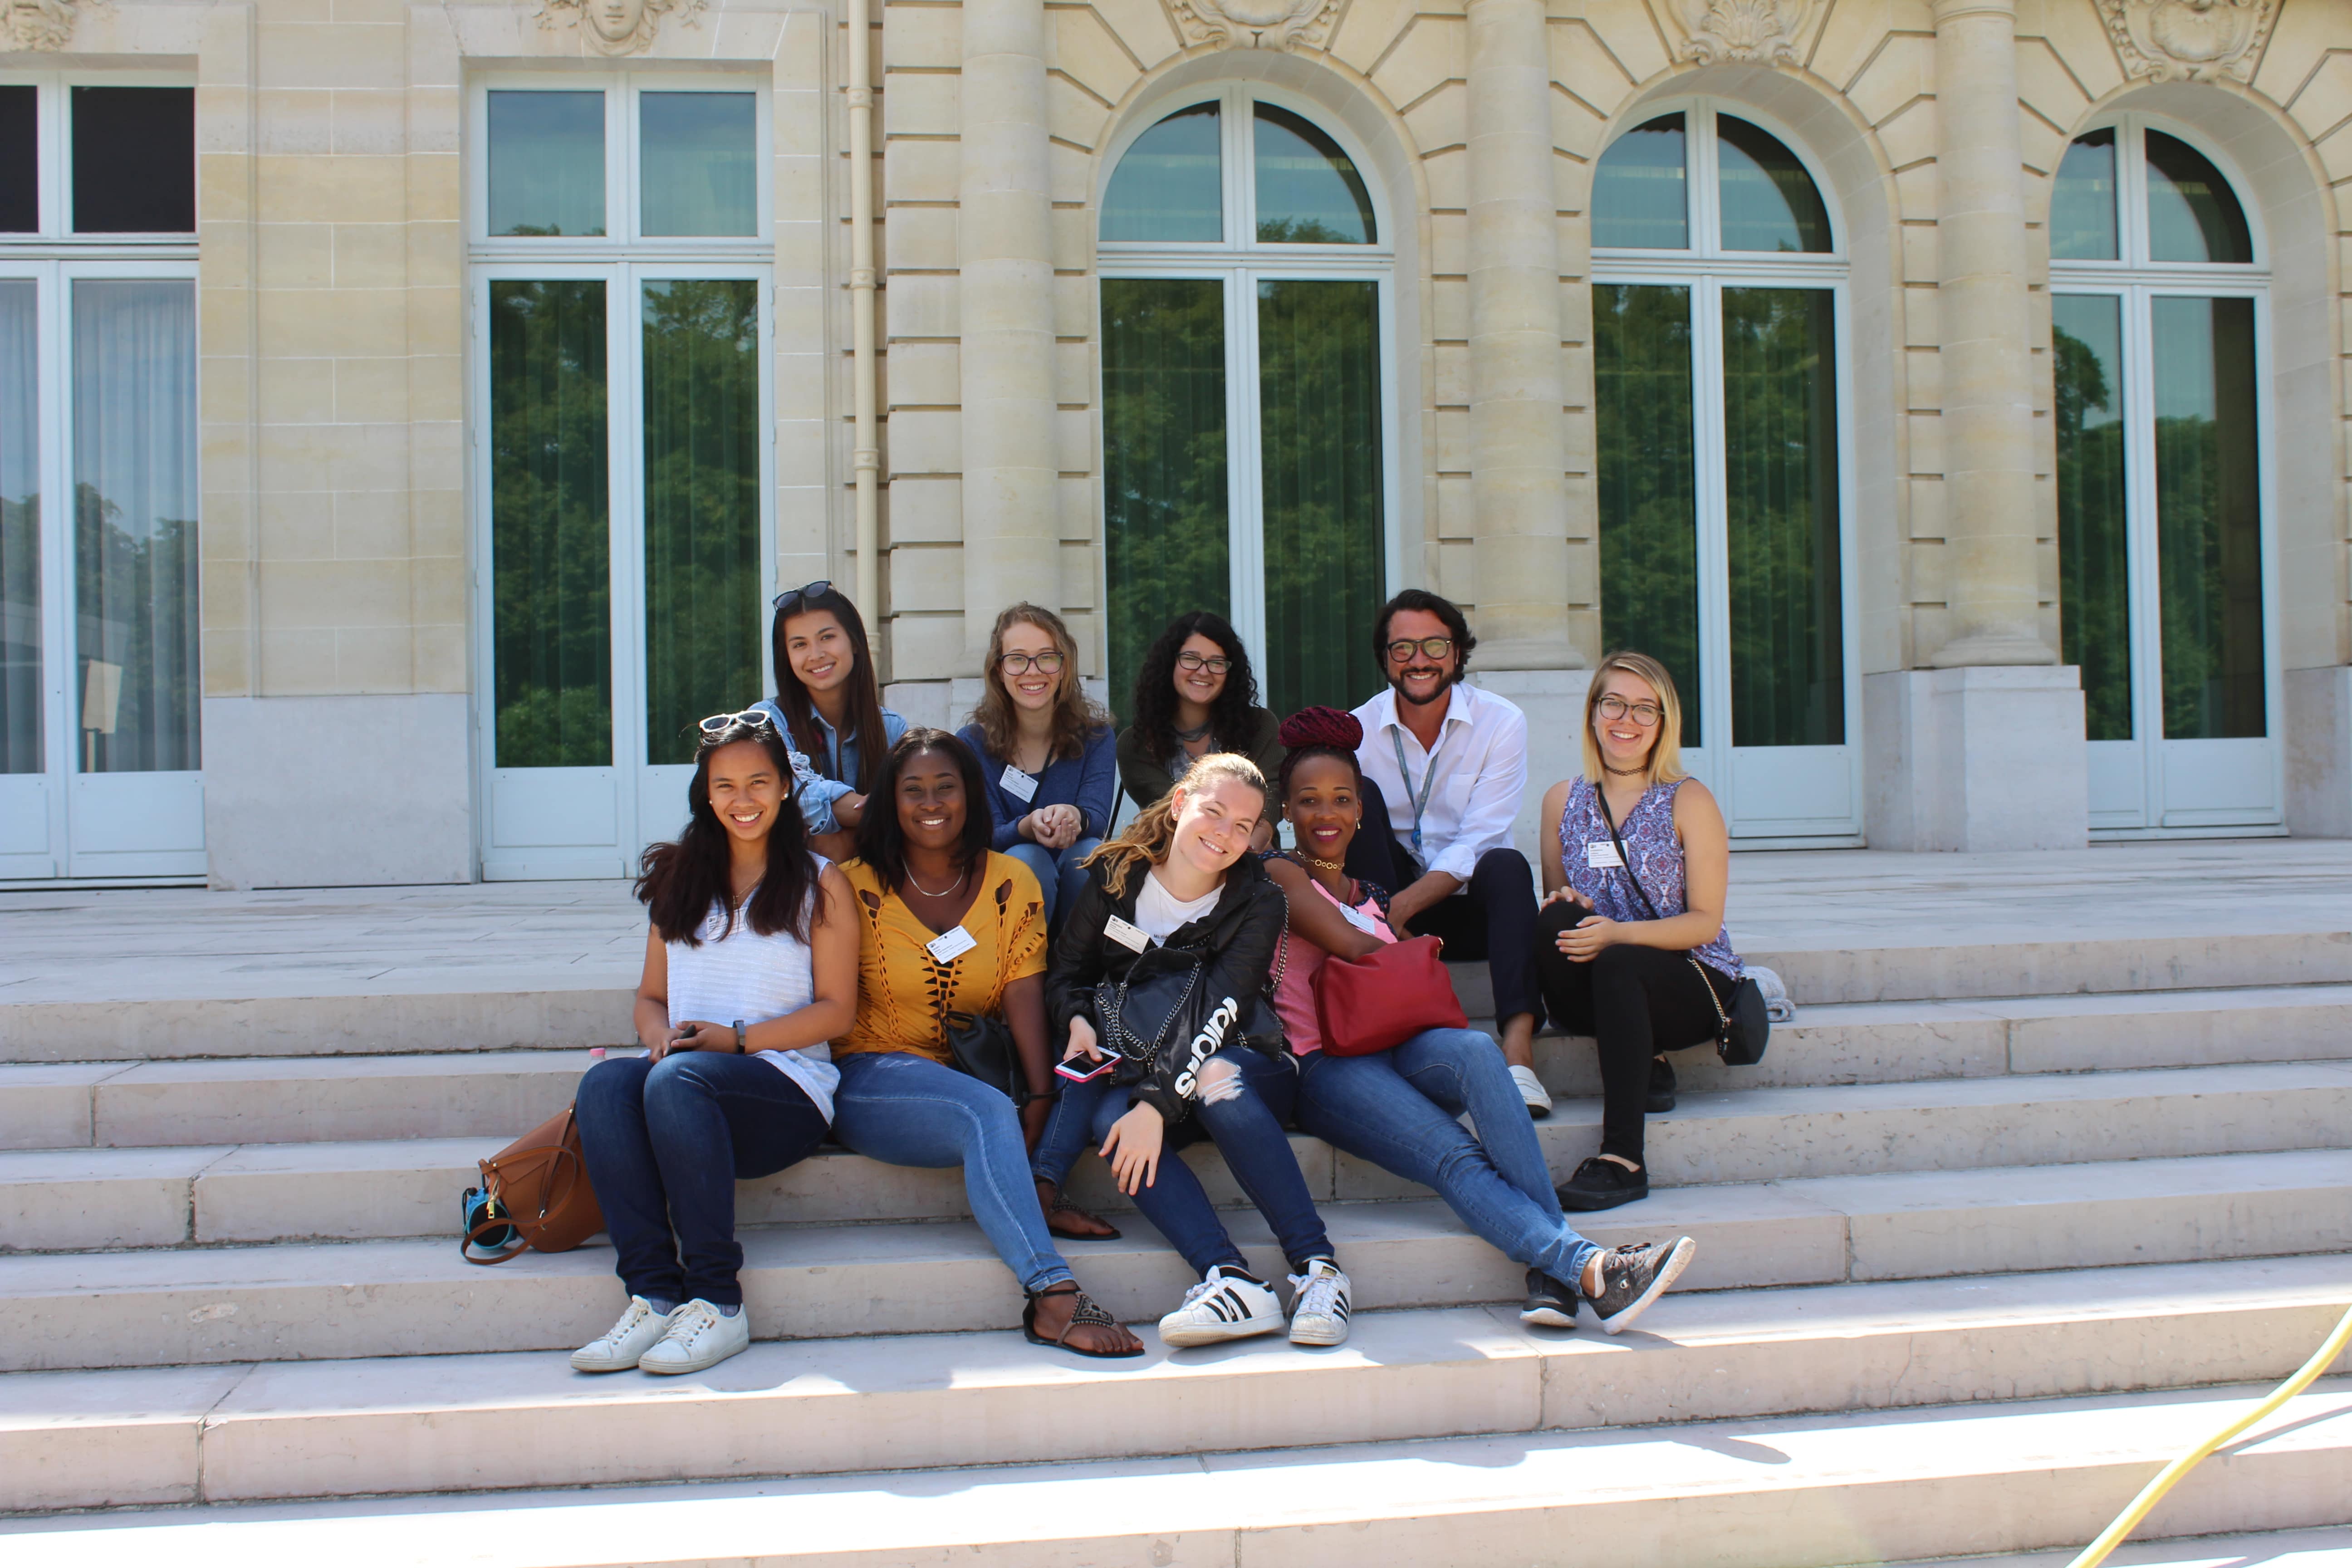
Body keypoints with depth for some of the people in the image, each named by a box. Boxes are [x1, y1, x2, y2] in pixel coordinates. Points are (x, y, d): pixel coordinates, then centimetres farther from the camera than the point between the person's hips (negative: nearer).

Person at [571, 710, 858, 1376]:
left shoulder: (820, 885, 9)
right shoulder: (680, 883, 22)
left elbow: (836, 1009, 1)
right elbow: (650, 996, 20)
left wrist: (736, 1038, -11)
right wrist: (660, 1035, -5)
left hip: (787, 1090, -4)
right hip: (689, 1075, 4)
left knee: (678, 1080, -36)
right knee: (606, 1082, -30)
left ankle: (717, 1303, -34)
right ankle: (654, 1296, -35)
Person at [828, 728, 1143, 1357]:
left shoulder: (1010, 883, 9)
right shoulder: (858, 887, 2)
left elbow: (1024, 995, -3)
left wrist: (1041, 1097, -19)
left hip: (978, 1075, 4)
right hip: (872, 1078, -4)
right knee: (988, 1115, -34)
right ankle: (1055, 1297, -45)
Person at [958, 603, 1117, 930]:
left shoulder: (1095, 735, 3)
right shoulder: (971, 744, 0)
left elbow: (1098, 818, -11)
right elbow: (990, 836, -9)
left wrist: (1074, 818, -37)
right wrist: (1028, 827, -34)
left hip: (1077, 887, 1)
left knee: (1087, 853, -30)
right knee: (1026, 857, -32)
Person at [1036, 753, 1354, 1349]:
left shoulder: (1259, 903, -8)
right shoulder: (1114, 876, -1)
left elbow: (1217, 1014, -20)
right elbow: (1067, 971, 10)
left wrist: (1157, 1102, -33)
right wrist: (1077, 1020, -13)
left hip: (1245, 1064, -2)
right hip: (1134, 1065, 2)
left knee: (1214, 1076, -38)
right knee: (1107, 1117, -33)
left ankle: (1317, 1267, -39)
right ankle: (1231, 1279, -47)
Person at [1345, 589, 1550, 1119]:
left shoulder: (1501, 722, -6)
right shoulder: (1359, 730, -1)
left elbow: (1478, 842, -15)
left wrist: (1403, 905, -28)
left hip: (1470, 907, -1)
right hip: (1391, 907, 1)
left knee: (1507, 865, -32)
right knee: (1360, 793, -19)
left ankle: (1519, 1051, -47)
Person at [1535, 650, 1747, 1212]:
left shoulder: (1688, 801, -1)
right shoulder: (1563, 800, 10)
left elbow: (1706, 922, -6)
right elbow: (1556, 895, 15)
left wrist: (1619, 934, -22)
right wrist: (1564, 908, -12)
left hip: (1692, 982, -3)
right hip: (1601, 989, 3)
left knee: (1616, 965, -37)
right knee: (1555, 923, -28)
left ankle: (1622, 1160, -39)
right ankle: (1644, 1063, -15)